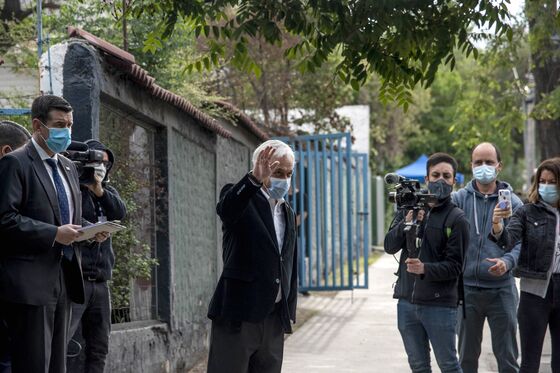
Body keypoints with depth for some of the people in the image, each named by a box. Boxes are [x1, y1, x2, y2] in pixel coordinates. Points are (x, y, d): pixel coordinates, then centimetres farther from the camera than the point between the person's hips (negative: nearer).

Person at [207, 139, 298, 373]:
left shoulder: (288, 213, 18)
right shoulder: (242, 199, -3)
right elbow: (226, 209, -30)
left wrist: (289, 312, 17)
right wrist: (255, 179, -46)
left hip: (274, 319, 7)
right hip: (238, 316, -7)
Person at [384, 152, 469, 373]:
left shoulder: (456, 218, -5)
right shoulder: (409, 208, 10)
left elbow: (454, 266, -10)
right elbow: (389, 246, 2)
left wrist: (425, 269, -27)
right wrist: (406, 223, -15)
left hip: (440, 304, -5)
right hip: (406, 302, 5)